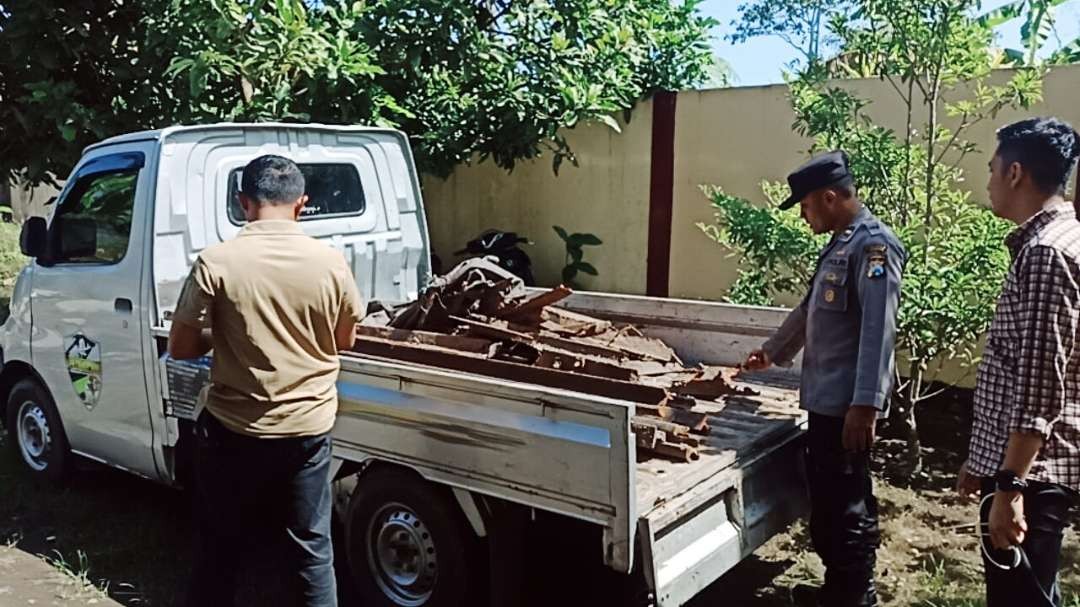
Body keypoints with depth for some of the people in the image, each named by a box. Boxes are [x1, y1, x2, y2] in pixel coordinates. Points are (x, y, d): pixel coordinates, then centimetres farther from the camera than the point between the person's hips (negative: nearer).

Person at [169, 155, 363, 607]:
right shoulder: (330, 263, -8)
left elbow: (181, 348, -6)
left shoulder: (216, 263, -14)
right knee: (312, 550, 13)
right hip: (308, 428, 1)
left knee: (219, 551, 18)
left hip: (233, 430, -1)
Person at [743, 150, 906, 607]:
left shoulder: (874, 244, -13)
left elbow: (878, 330, -21)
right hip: (826, 398, 9)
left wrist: (865, 405, -25)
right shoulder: (839, 245, 17)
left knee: (844, 507, 0)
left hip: (846, 404, -9)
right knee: (830, 501, 16)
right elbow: (809, 312, 29)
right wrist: (772, 352, 39)